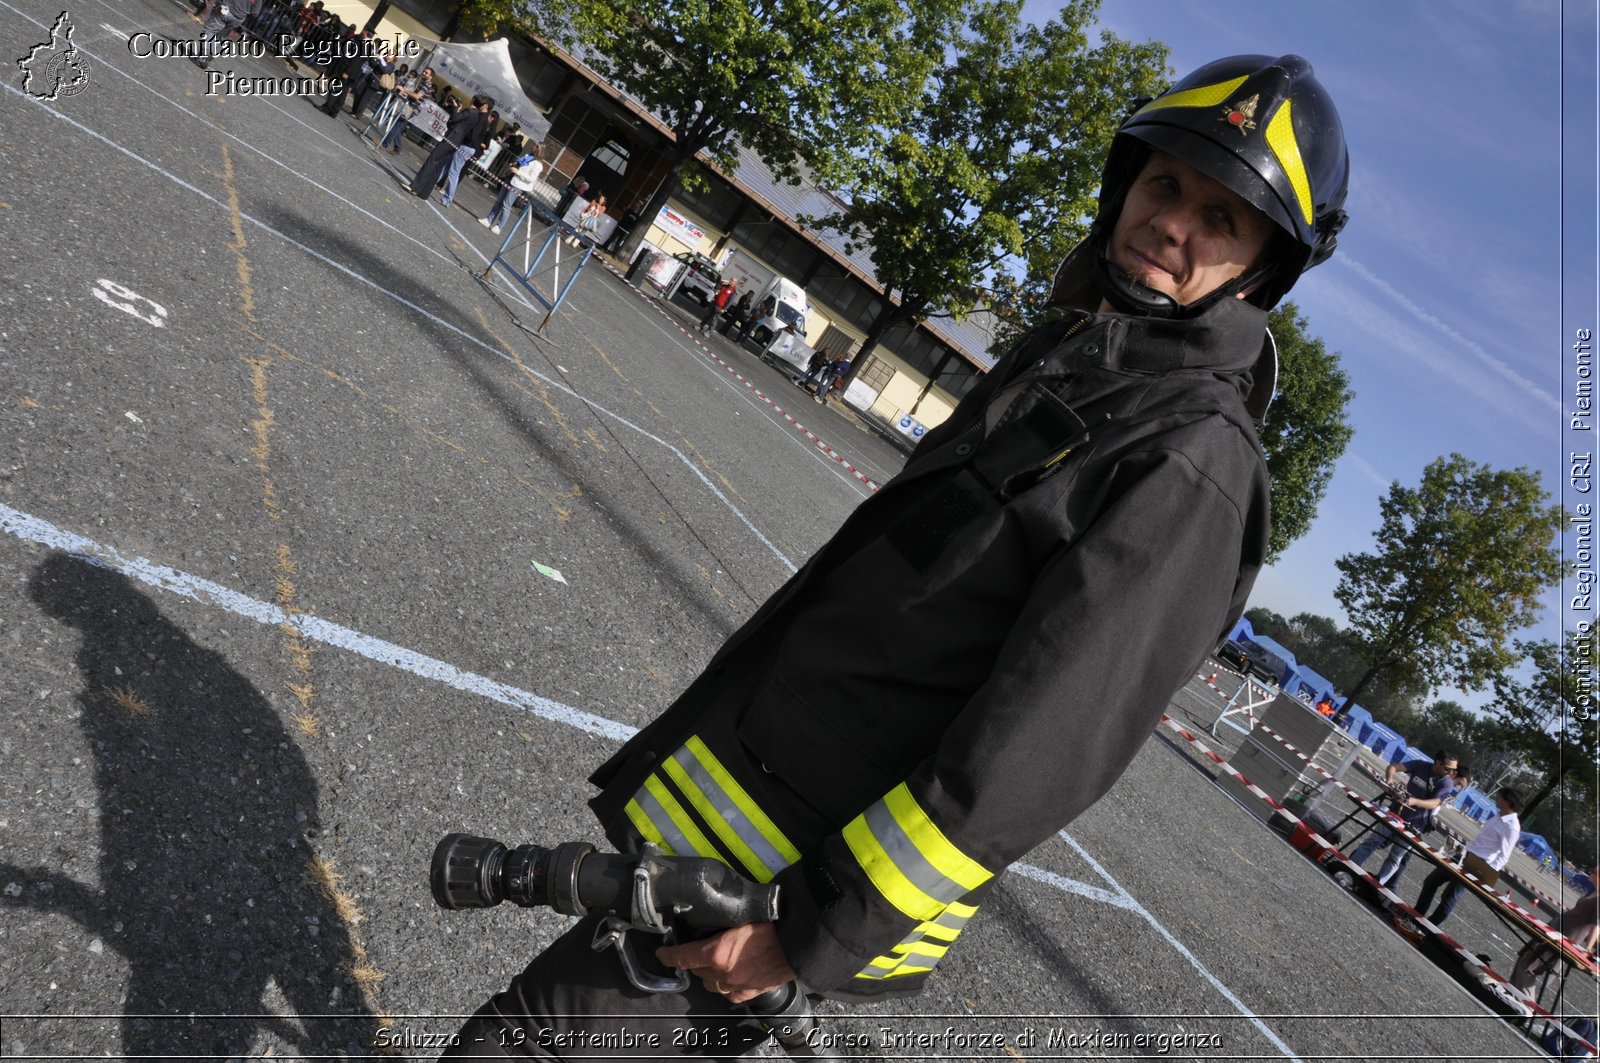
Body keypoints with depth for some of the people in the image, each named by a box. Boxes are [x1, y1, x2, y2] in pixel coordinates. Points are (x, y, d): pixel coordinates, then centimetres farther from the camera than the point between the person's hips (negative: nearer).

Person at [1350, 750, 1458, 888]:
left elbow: (1434, 803, -23)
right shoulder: (1421, 765, -7)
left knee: (1395, 858, 4)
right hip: (1396, 813, 2)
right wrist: (1389, 779, -29)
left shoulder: (1447, 783, -13)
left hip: (1414, 825, -2)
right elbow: (1393, 767, -8)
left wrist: (1415, 801, -41)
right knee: (1371, 842, 6)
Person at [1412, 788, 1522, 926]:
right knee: (1431, 881, 14)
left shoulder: (1511, 827, -19)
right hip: (1465, 856, 10)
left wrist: (1488, 874, -28)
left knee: (1449, 896, -1)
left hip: (1476, 865, -10)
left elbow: (1504, 856, -21)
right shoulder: (1500, 817, 10)